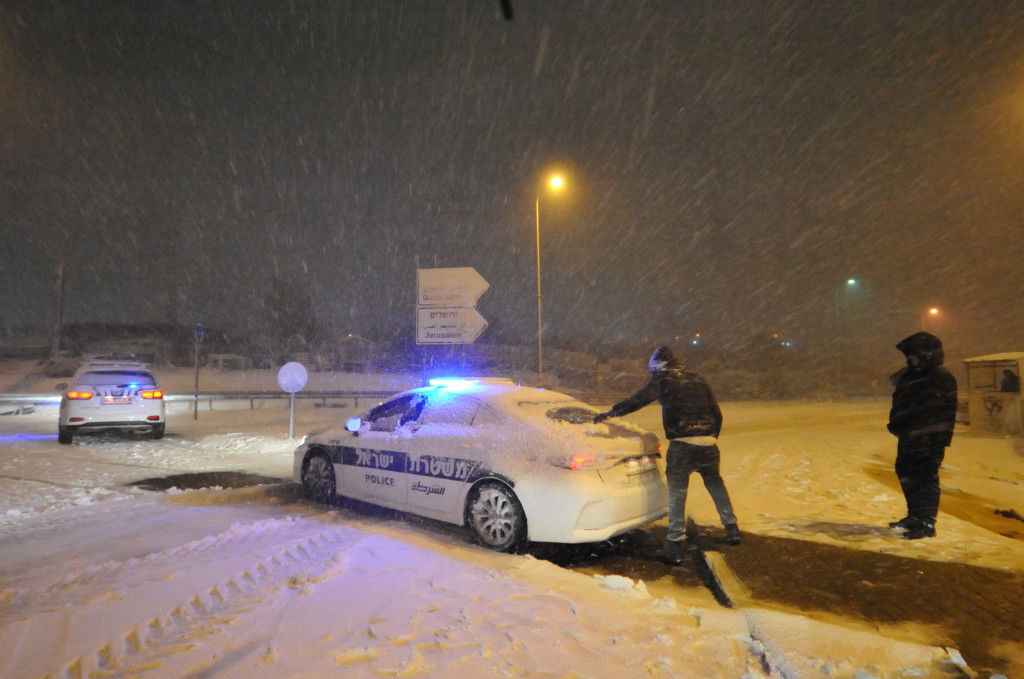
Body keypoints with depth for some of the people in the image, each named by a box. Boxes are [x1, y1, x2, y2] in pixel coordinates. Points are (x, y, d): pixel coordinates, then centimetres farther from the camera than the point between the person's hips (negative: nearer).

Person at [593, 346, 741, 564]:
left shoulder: (662, 379, 2)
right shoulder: (698, 380, 17)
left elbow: (638, 400, -4)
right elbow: (717, 413, 18)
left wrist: (610, 412, 3)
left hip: (682, 445, -5)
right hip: (708, 443, 5)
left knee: (677, 491, 2)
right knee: (716, 484, 24)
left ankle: (676, 542, -1)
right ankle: (731, 528, 28)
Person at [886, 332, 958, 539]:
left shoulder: (943, 378, -8)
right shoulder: (906, 377, 16)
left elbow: (947, 411, -12)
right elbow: (898, 405, 23)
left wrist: (942, 438, -17)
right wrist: (896, 425, 10)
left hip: (929, 439, -9)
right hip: (908, 437, 9)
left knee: (925, 478, -7)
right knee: (906, 475, 16)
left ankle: (926, 524, 0)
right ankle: (914, 516, 31)